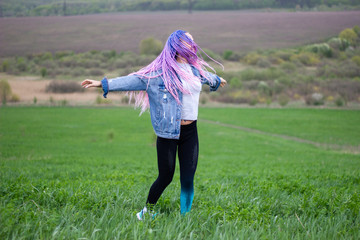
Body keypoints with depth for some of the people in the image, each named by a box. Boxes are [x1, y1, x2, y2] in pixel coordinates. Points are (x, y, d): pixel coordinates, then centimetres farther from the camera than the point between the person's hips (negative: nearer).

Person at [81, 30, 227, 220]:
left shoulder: (195, 69, 14)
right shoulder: (161, 73, -7)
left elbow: (207, 76, 37)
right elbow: (135, 80, -9)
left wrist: (218, 80, 58)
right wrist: (104, 84, -16)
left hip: (190, 132, 5)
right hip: (168, 133, -5)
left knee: (188, 179, -1)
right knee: (165, 177, 2)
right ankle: (148, 211, 25)